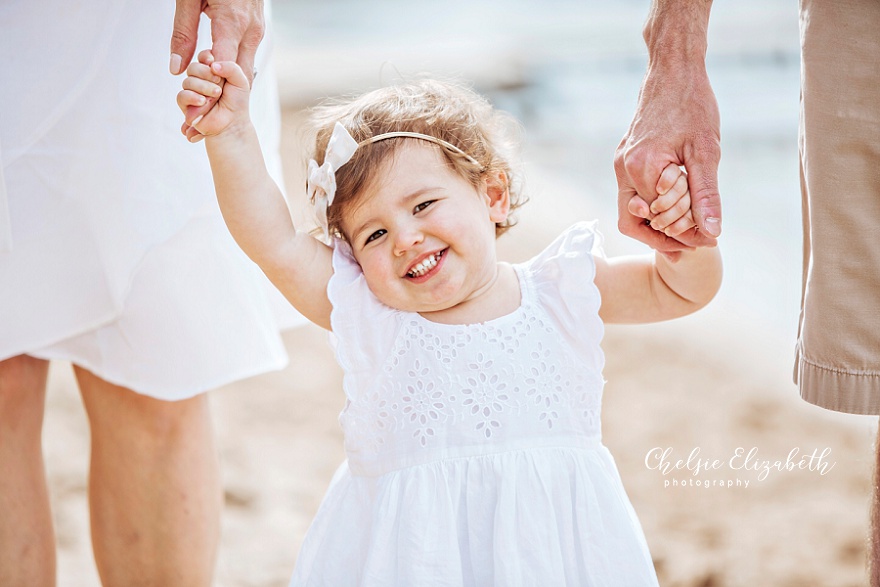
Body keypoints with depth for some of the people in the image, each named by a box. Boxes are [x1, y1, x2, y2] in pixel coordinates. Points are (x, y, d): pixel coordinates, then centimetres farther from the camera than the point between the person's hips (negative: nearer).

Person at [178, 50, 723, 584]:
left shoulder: (558, 289, -1)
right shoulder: (367, 314, -4)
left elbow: (680, 290, 2)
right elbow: (275, 243, -11)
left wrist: (684, 238, -20)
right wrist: (230, 134, -20)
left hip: (555, 540, 1)